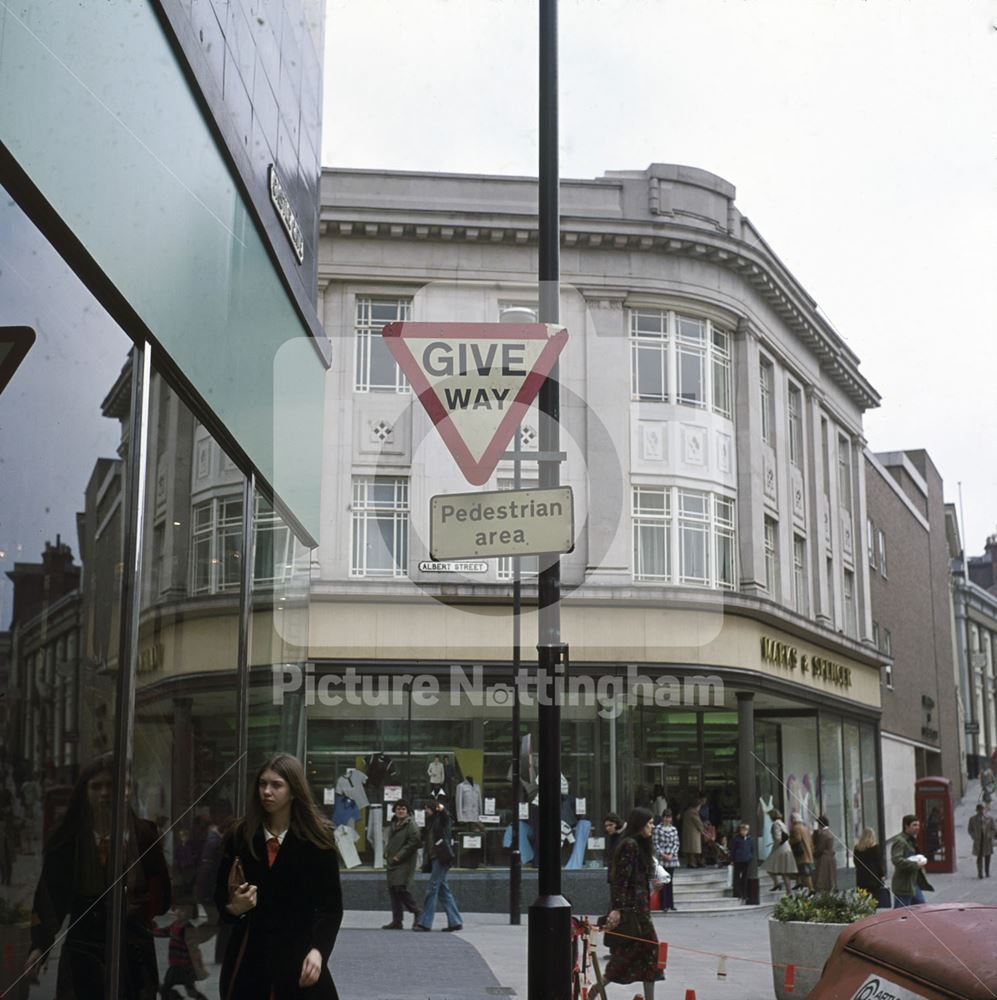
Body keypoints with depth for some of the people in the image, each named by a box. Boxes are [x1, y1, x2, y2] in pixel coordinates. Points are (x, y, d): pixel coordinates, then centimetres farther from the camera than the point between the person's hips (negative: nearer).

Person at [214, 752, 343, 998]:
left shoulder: (316, 838, -3)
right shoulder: (239, 835, 3)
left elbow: (331, 904, -4)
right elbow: (220, 895, 8)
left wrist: (318, 950, -18)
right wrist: (233, 908, -14)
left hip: (297, 953, -2)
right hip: (248, 952, 2)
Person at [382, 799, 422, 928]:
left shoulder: (410, 824, -9)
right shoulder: (392, 824, 16)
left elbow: (414, 842, -18)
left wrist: (400, 855, -18)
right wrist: (386, 852, 11)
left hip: (405, 863, -8)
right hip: (392, 863, 8)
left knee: (401, 888, -17)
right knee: (392, 890, 7)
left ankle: (416, 913, 1)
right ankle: (397, 921, 13)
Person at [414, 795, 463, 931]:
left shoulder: (442, 818, -5)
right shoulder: (433, 820, 21)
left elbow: (445, 815, -28)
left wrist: (442, 809, -48)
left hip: (442, 857, -9)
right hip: (437, 858, 9)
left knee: (432, 889, -8)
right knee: (443, 889, 8)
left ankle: (424, 922, -7)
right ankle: (455, 921, 10)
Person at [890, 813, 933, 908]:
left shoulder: (912, 840, 15)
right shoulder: (899, 841, -17)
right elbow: (896, 860, -30)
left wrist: (921, 861, 9)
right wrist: (915, 865, -25)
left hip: (914, 884, 10)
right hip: (903, 885, -10)